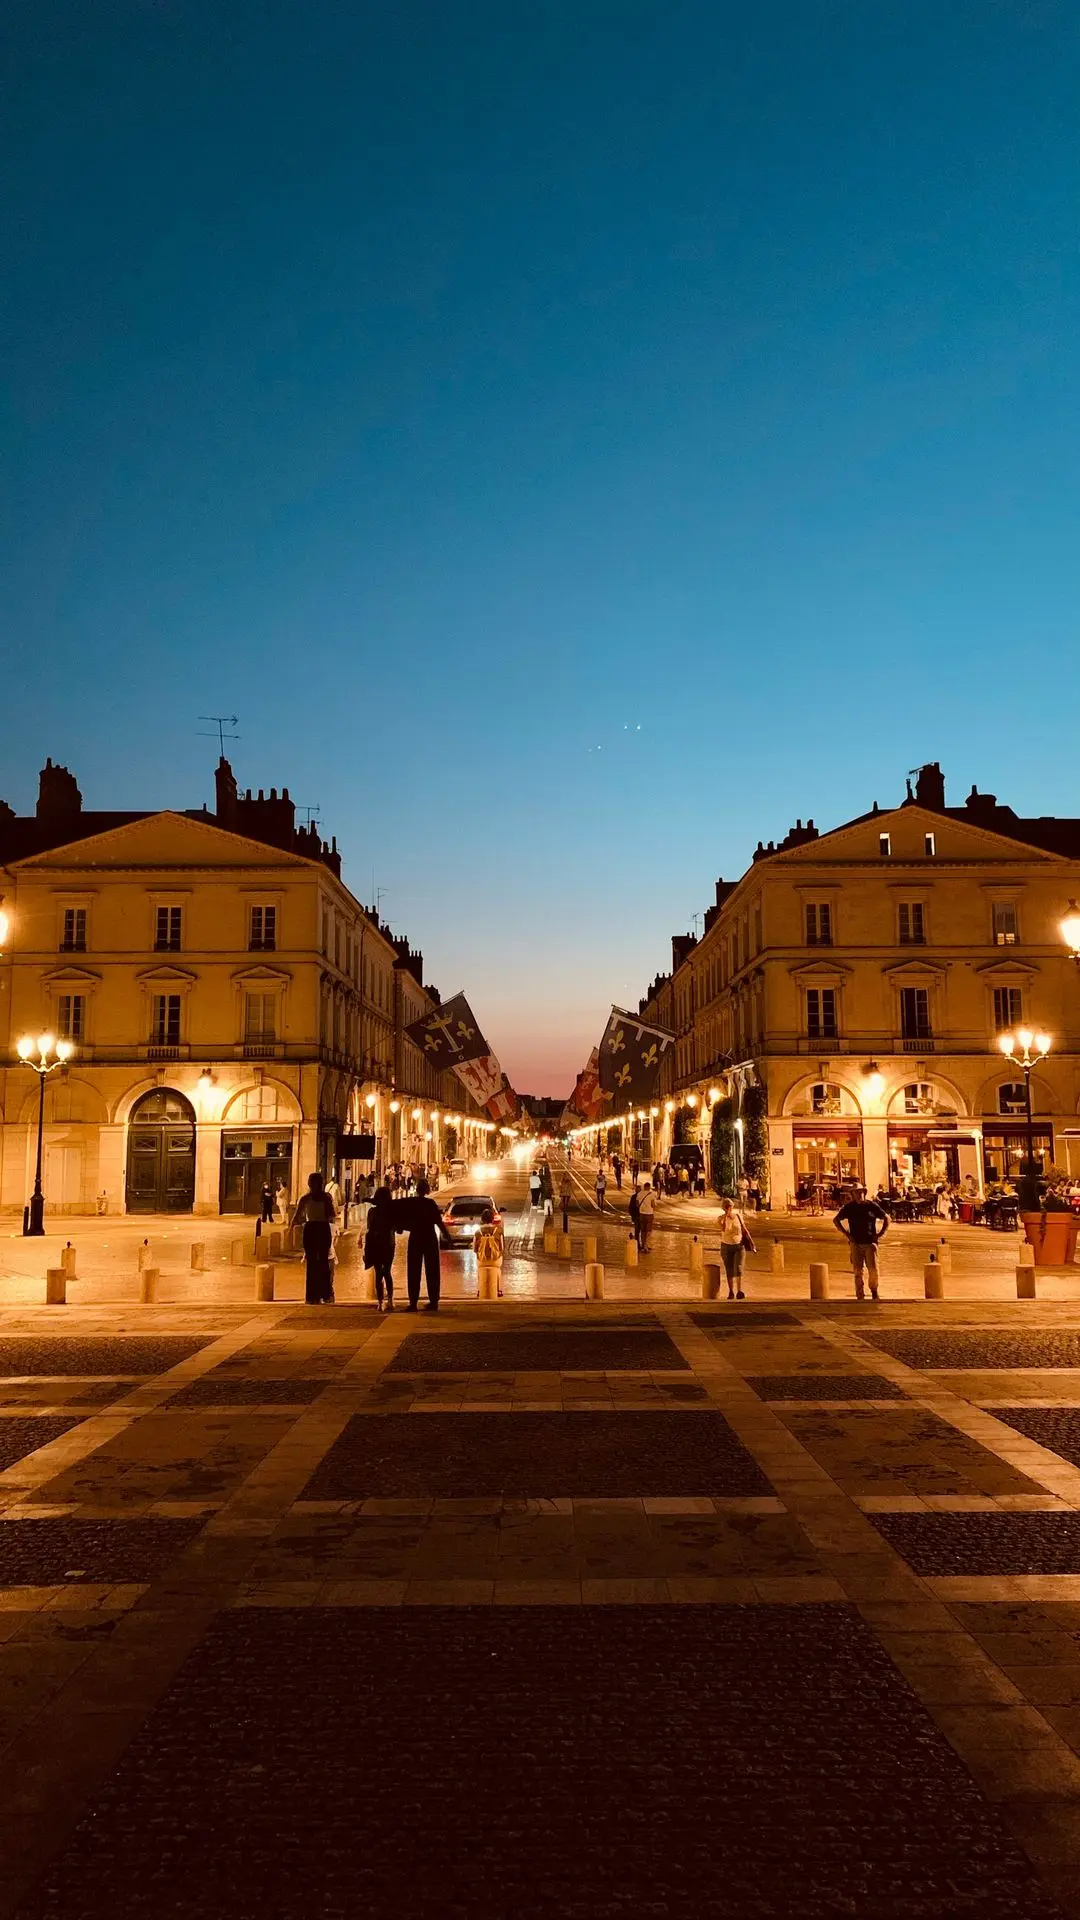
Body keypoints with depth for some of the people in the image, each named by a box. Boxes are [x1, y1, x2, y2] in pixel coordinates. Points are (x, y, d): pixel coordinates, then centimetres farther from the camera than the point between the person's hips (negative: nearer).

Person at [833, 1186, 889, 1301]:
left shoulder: (872, 1205, 2)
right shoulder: (849, 1207, 4)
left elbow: (886, 1218, 12)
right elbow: (836, 1220, 12)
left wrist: (881, 1233, 2)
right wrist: (846, 1234, 2)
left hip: (870, 1242, -1)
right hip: (855, 1243, 1)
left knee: (873, 1269, -7)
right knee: (858, 1271, 0)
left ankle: (874, 1291, 17)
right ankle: (860, 1295, 8)